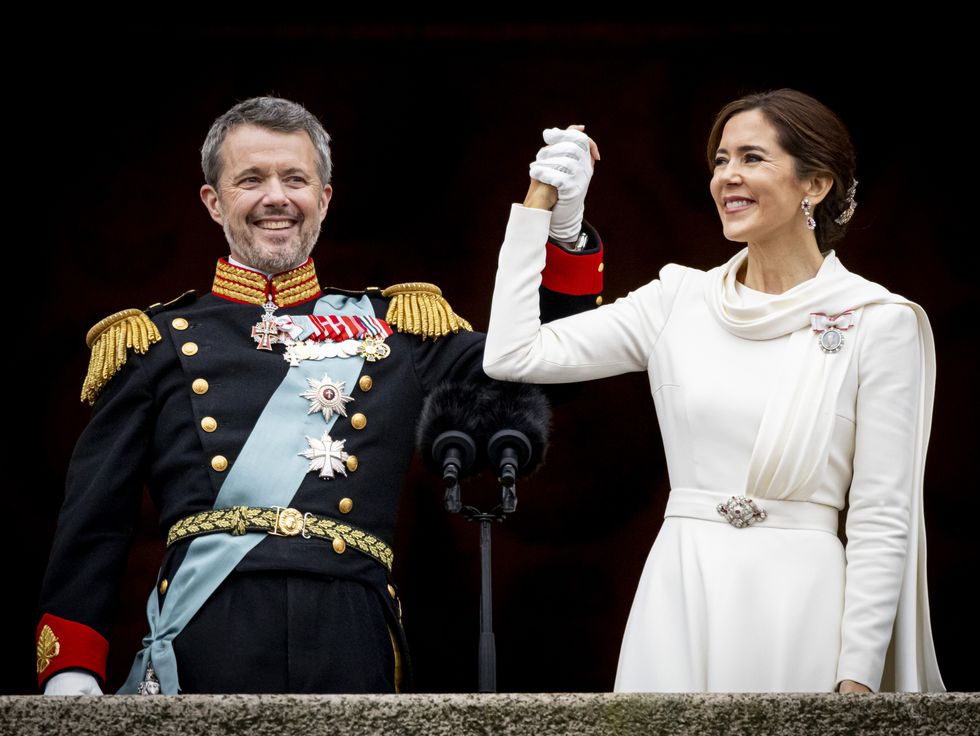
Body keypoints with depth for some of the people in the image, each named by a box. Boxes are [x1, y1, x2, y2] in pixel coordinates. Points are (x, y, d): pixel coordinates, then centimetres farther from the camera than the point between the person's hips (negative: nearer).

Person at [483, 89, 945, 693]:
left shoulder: (879, 322, -2)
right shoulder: (679, 299, 8)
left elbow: (881, 518, -4)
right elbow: (512, 355, 3)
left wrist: (858, 677, -10)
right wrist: (540, 203, 5)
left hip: (798, 606, -3)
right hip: (679, 598, 3)